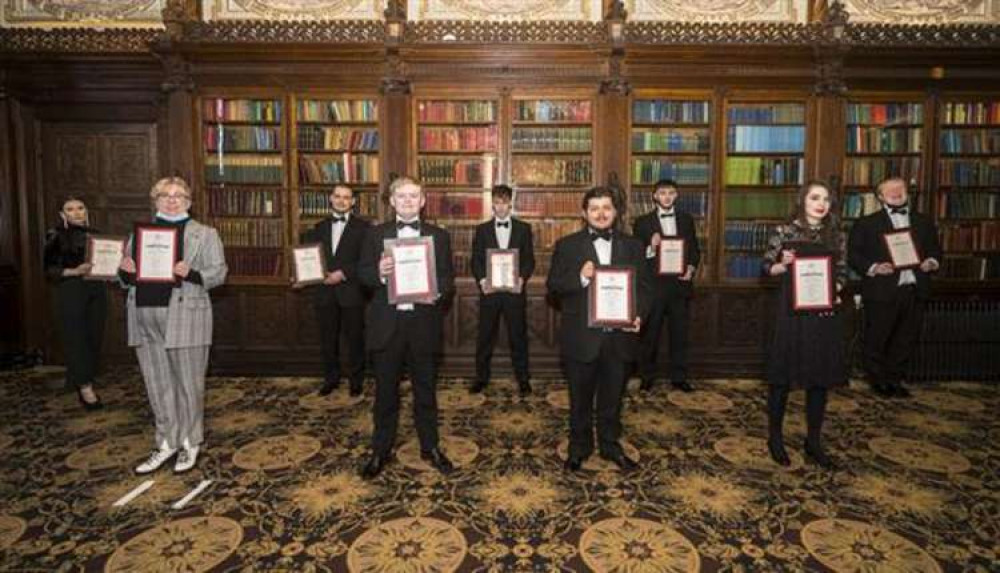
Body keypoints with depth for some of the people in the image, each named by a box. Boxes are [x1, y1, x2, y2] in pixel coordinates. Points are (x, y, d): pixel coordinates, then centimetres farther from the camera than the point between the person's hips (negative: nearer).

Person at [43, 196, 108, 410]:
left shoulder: (96, 234, 13)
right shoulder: (56, 236, 2)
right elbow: (50, 270, -2)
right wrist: (74, 271, -18)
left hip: (97, 291, 4)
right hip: (71, 291, -4)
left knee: (95, 338, 4)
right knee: (77, 338, -5)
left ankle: (84, 386, 15)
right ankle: (85, 388, -1)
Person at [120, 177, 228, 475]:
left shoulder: (204, 234, 4)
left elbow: (219, 272, -3)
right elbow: (127, 278, 19)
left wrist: (191, 274, -20)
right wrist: (126, 271, -4)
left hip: (184, 316, -4)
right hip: (144, 317, 5)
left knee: (188, 382, 2)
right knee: (156, 383, 10)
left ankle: (189, 443, 16)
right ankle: (167, 443, 22)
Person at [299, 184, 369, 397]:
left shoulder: (362, 227, -1)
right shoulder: (320, 227, 13)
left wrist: (343, 273, -16)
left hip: (351, 291, -4)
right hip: (325, 291, 4)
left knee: (355, 338, 6)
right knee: (327, 339, 12)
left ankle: (357, 380, 20)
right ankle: (331, 378, 27)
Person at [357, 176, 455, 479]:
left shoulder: (439, 236, 5)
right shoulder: (376, 234, 6)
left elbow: (448, 278, 1)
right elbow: (363, 273, 2)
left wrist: (438, 292, -20)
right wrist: (378, 272, -20)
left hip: (423, 323, 0)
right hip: (387, 323, 0)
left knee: (425, 390, 12)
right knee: (385, 391, 11)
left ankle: (430, 447, 28)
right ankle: (381, 451, 27)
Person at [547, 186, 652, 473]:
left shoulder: (633, 246, 6)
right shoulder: (567, 245, -1)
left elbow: (644, 286, 5)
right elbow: (553, 286, -4)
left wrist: (639, 315, -12)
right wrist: (580, 278, -21)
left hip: (619, 336, 2)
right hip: (581, 337, -2)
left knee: (612, 397, 16)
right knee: (580, 398, 13)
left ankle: (610, 445, 35)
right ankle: (579, 447, 32)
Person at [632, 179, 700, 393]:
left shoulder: (687, 220, 11)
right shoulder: (643, 222, 1)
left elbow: (694, 249, 13)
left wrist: (691, 268, -4)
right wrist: (651, 248, -21)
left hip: (680, 283, 3)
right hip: (654, 284, -2)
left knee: (679, 333, 8)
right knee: (650, 334, 5)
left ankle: (679, 377, 20)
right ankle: (647, 377, 17)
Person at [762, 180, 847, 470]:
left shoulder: (836, 235, 8)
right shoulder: (784, 231, -2)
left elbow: (842, 272, 12)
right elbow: (767, 267, 0)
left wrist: (835, 290, -7)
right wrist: (783, 264, -20)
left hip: (824, 312, 4)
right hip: (792, 311, -4)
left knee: (821, 376, 8)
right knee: (783, 373, 3)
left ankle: (814, 441, 22)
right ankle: (775, 436, 20)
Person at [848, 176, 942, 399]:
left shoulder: (925, 223, 17)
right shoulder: (866, 223, 3)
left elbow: (935, 249, 20)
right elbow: (853, 255, -2)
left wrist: (933, 262, -1)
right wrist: (873, 267, -17)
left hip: (915, 291, 4)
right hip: (882, 291, -4)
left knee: (906, 339, 9)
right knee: (877, 339, 3)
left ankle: (895, 379, 24)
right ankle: (878, 380, 20)